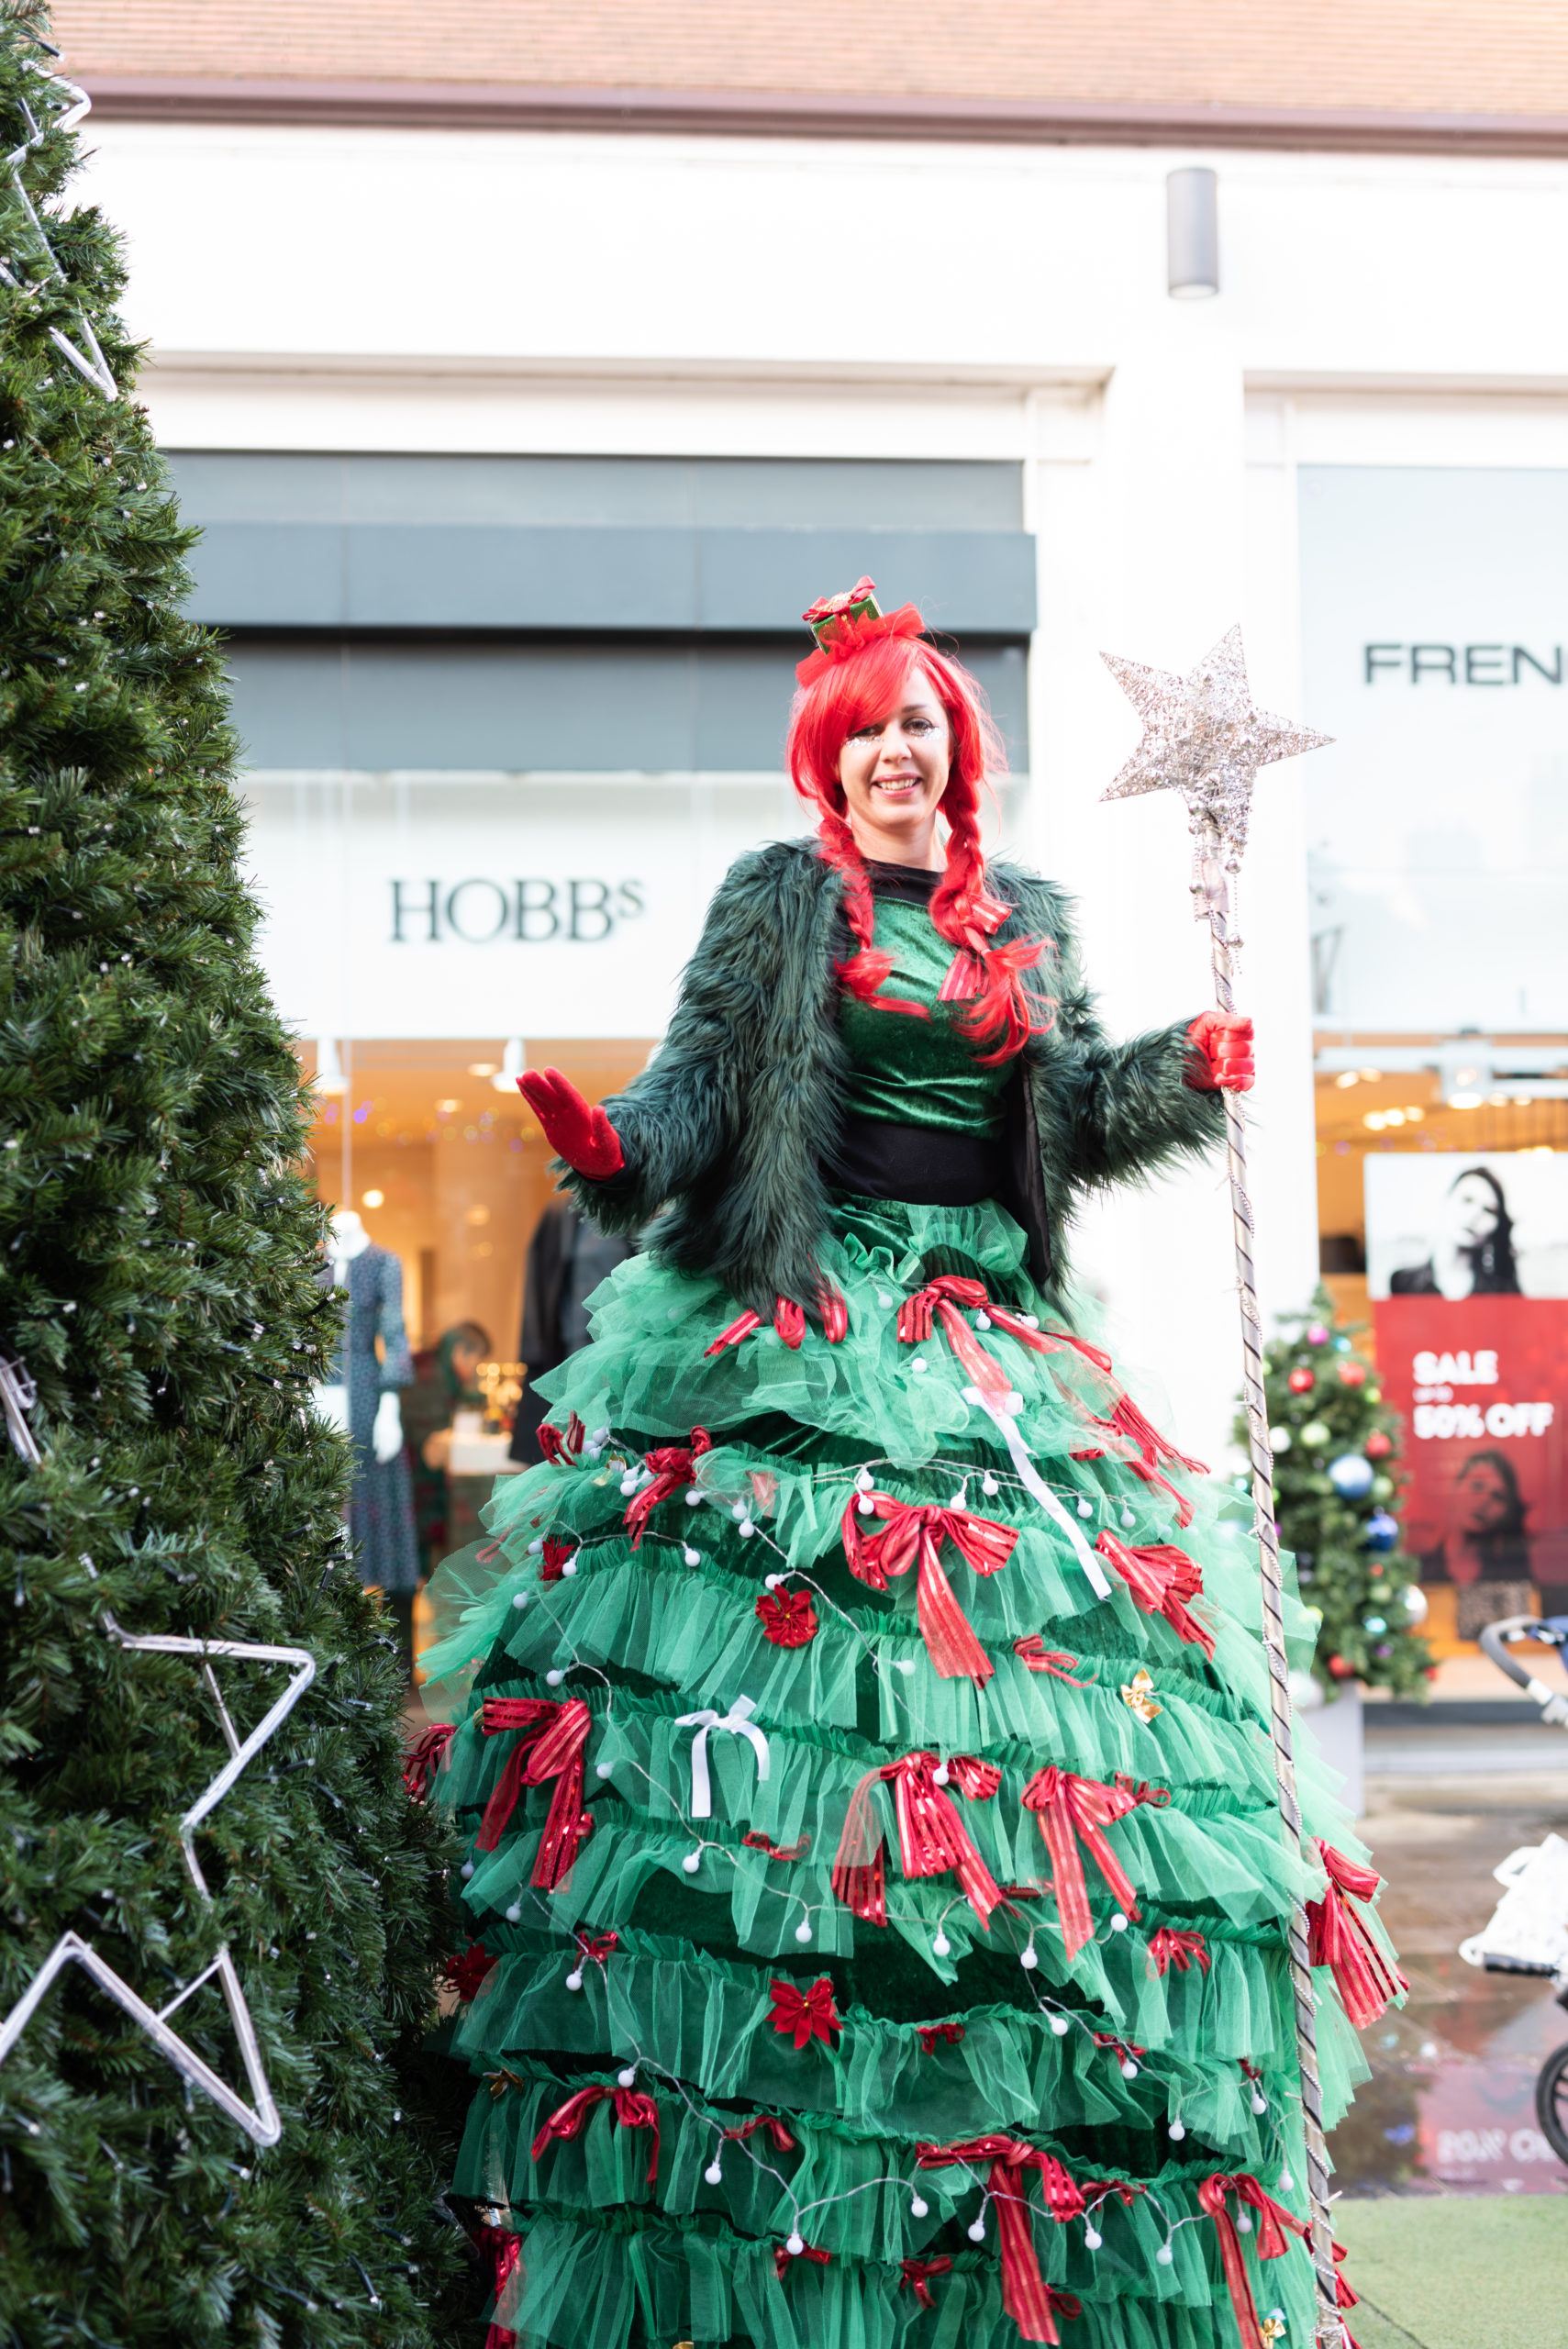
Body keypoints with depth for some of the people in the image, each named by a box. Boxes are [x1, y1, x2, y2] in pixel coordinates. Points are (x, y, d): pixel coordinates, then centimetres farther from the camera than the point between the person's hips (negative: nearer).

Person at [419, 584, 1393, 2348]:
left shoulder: (1027, 921, 17)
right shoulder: (773, 902, 6)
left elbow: (1075, 1108, 18)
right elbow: (700, 1081, -2)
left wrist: (1184, 1072, 0)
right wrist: (618, 1145, -22)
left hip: (984, 1328, 4)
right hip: (800, 1337, -4)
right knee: (769, 1703, -12)